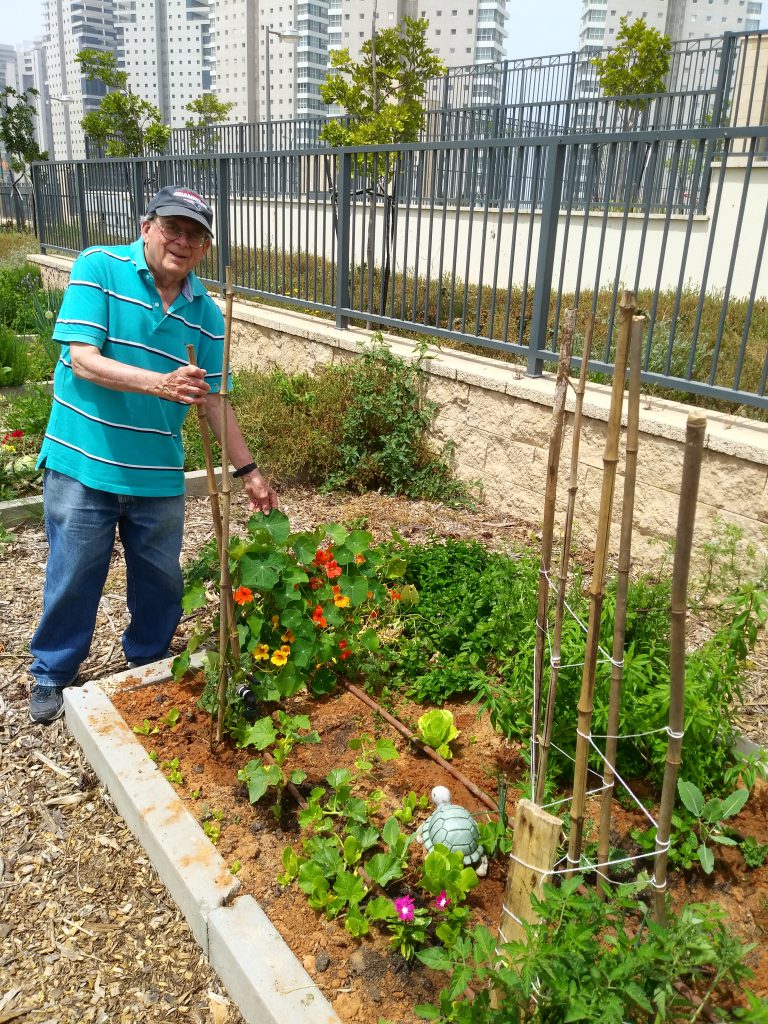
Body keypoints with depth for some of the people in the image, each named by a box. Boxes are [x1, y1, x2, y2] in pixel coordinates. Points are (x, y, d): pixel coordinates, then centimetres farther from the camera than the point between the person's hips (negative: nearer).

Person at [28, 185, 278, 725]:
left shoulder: (206, 313, 2)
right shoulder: (98, 267, -9)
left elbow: (213, 398, 7)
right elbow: (83, 359, -18)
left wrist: (249, 470, 6)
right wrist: (160, 384, -34)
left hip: (159, 474, 4)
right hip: (83, 463, -3)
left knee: (161, 579, 15)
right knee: (73, 575, 10)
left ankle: (149, 665, 40)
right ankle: (52, 674, 34)